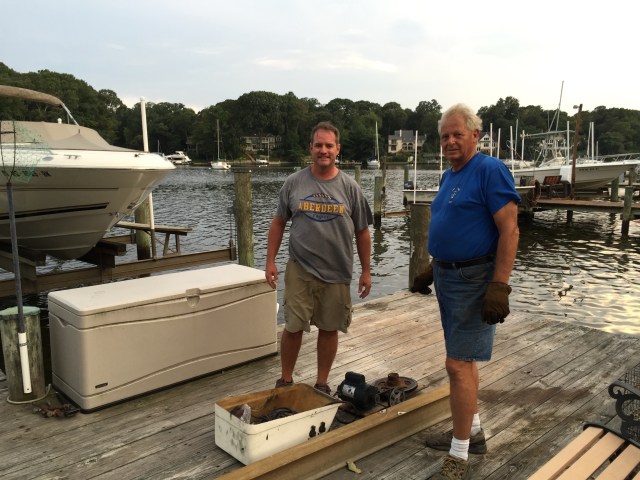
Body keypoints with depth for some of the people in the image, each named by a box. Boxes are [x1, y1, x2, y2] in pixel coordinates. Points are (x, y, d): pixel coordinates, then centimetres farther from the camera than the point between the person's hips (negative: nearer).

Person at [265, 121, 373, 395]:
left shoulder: (349, 187, 2)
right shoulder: (294, 183, 2)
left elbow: (362, 232, 5)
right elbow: (279, 222, 7)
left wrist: (366, 271, 5)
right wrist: (270, 261, 2)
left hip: (336, 273, 1)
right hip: (300, 269, 0)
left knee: (329, 329, 9)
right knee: (293, 327, 4)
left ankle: (322, 383, 25)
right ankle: (286, 380, 24)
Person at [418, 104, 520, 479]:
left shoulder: (491, 170, -14)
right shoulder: (450, 176, 12)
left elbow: (509, 230, -19)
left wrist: (500, 286, -24)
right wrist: (432, 269, 20)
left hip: (474, 280, -9)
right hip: (448, 276, 9)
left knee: (458, 364, -8)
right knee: (464, 359, 17)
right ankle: (472, 432, 33)